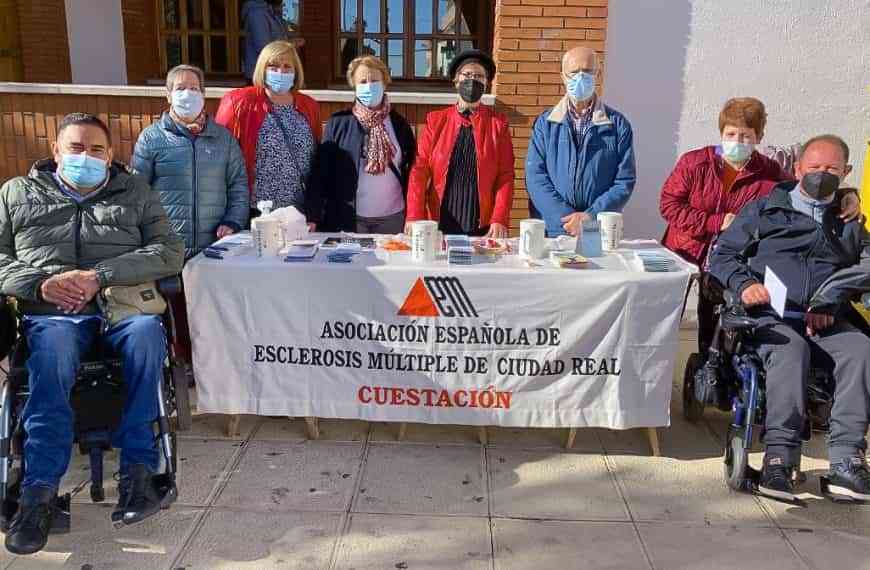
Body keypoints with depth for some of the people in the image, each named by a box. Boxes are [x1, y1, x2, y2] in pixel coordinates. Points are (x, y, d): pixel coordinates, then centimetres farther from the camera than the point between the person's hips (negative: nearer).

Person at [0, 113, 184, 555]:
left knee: (147, 335, -34)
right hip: (52, 311, 1)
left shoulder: (135, 192, 17)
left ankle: (138, 470, -27)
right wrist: (40, 283, -8)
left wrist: (99, 276, -10)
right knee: (51, 358, -34)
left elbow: (169, 251, 3)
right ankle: (39, 492, -29)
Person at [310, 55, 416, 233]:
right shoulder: (338, 123, -1)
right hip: (349, 218, -1)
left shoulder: (399, 123, 4)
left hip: (392, 217, 2)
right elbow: (323, 171, -1)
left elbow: (411, 169, 8)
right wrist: (327, 218, -6)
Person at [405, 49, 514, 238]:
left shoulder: (498, 123, 5)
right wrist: (414, 216, -11)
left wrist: (499, 220, -12)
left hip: (483, 228, 0)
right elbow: (420, 169, 0)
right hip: (439, 224, 1)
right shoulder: (435, 120, 7)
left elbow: (505, 176, 0)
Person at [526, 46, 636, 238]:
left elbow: (625, 182, 2)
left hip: (600, 231, 0)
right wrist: (566, 217, -12)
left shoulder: (618, 125, 6)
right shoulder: (545, 123, 8)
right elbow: (535, 177, 0)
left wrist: (590, 217, -11)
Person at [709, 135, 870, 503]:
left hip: (826, 321, 2)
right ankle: (779, 456, -36)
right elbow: (722, 254, 13)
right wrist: (744, 284, -8)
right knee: (791, 348, -34)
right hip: (770, 316, -2)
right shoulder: (764, 210, 17)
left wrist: (831, 300, -11)